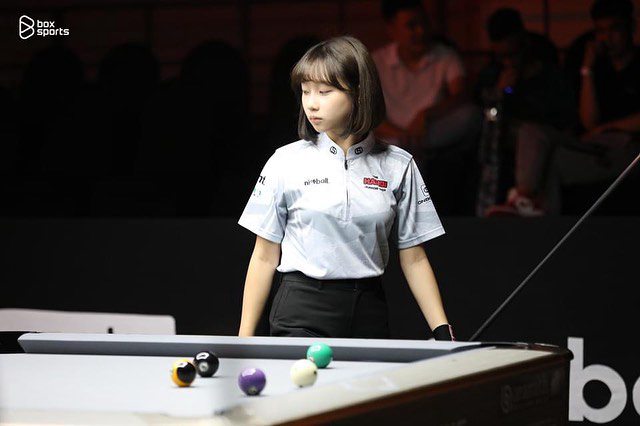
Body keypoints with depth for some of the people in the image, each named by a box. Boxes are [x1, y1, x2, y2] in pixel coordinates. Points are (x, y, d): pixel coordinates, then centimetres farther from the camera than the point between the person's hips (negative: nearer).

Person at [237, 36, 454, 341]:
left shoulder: (397, 166, 4)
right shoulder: (286, 162, 1)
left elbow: (413, 258, 7)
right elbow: (265, 256, 4)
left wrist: (442, 331, -2)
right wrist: (244, 338, 0)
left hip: (368, 315, 2)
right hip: (301, 318, -2)